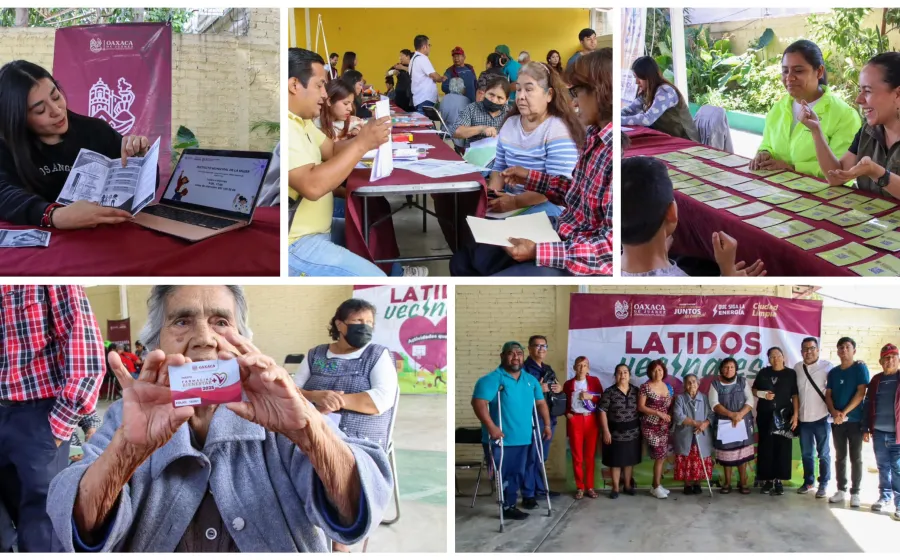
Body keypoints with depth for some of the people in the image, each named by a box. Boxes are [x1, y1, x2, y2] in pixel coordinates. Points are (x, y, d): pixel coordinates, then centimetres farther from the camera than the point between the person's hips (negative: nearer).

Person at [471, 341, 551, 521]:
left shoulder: (531, 380, 13)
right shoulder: (492, 379, -10)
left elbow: (540, 403, 21)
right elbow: (478, 403, -19)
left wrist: (547, 424, 11)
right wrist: (491, 427, -26)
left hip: (524, 438, 6)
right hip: (501, 439, -6)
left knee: (519, 474, 11)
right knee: (505, 475, 0)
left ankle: (510, 505, 22)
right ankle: (508, 506, 11)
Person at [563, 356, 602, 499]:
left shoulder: (594, 381, 8)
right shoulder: (568, 384, 8)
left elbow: (602, 399, 4)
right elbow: (564, 403, 9)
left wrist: (590, 396, -12)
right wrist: (567, 413, -8)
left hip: (591, 420, 0)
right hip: (575, 421, 0)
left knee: (590, 455, 3)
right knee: (577, 456, 0)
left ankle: (590, 486, 12)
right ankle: (580, 487, 8)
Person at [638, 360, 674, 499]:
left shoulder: (668, 387, 10)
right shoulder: (645, 387, -7)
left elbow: (672, 406, 16)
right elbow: (640, 407, -11)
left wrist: (670, 416, -4)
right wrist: (658, 413, -17)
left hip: (665, 427, 6)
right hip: (651, 427, -6)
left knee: (661, 456, 6)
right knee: (660, 456, -9)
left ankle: (657, 485, 17)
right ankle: (657, 487, 2)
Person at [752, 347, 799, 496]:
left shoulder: (791, 373, 1)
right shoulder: (763, 373, 6)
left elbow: (795, 395, 0)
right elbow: (754, 390, 13)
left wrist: (796, 414, -8)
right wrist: (763, 394, -9)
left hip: (784, 416, -1)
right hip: (765, 416, 1)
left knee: (782, 448, -1)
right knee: (766, 448, 2)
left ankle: (778, 480, 6)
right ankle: (768, 479, 9)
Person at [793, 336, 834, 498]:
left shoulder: (827, 366, -9)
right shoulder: (797, 368, 5)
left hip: (822, 418, -4)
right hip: (803, 418, 4)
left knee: (823, 453, 6)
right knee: (806, 453, 14)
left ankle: (823, 484, 16)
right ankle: (808, 481, 26)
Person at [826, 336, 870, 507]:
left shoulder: (860, 368, -3)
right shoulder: (833, 372, 11)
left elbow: (861, 393, -11)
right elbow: (828, 394, 8)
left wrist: (844, 413, -15)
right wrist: (834, 412, -11)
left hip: (855, 420, -4)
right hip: (837, 421, 4)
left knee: (855, 457, 1)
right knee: (840, 456, 8)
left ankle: (855, 492, 6)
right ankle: (841, 490, 14)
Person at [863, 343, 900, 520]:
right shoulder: (876, 380, 9)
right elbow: (868, 405, 12)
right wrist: (866, 428, 9)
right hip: (879, 433, 4)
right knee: (883, 467, 13)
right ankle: (884, 498, 25)